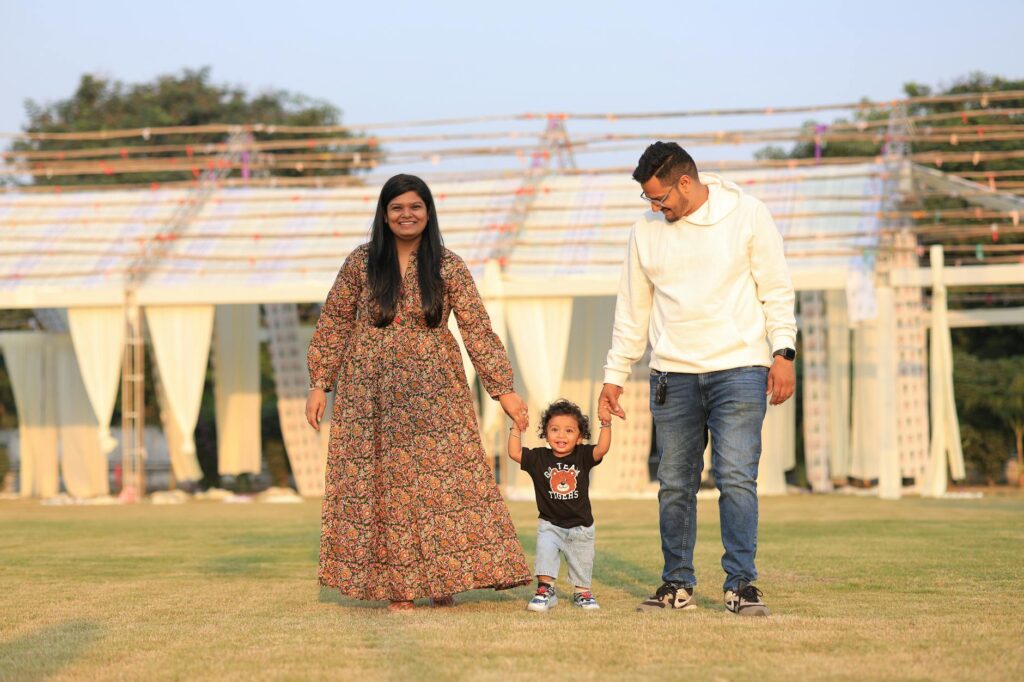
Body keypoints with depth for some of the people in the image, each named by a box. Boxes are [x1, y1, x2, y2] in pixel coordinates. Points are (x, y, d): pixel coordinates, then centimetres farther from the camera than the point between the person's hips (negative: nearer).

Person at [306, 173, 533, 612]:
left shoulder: (449, 267, 2)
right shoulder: (361, 263, 2)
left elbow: (478, 330, 1)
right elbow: (334, 326, 7)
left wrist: (503, 389, -3)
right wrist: (319, 383, 3)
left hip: (434, 394, 0)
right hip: (371, 391, 0)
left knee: (443, 478, -5)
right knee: (380, 482, 0)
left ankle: (442, 580, 6)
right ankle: (393, 586, 7)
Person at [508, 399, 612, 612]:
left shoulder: (583, 456, -7)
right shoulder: (539, 458, -6)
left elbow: (601, 449, -21)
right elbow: (515, 453, -11)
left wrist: (606, 425, -31)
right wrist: (516, 429, -17)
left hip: (580, 526, 1)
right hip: (550, 524, 0)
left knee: (582, 562, 10)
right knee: (545, 552, -19)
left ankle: (582, 592, 31)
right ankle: (545, 590, -7)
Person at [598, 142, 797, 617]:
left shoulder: (747, 215, -1)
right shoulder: (646, 231, 9)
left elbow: (776, 289, 2)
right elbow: (632, 309, 15)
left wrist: (783, 352, -8)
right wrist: (615, 374, 13)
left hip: (739, 369, -3)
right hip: (672, 376, 3)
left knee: (737, 479, -11)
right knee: (674, 486, 5)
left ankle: (741, 585, -7)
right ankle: (677, 586, 15)